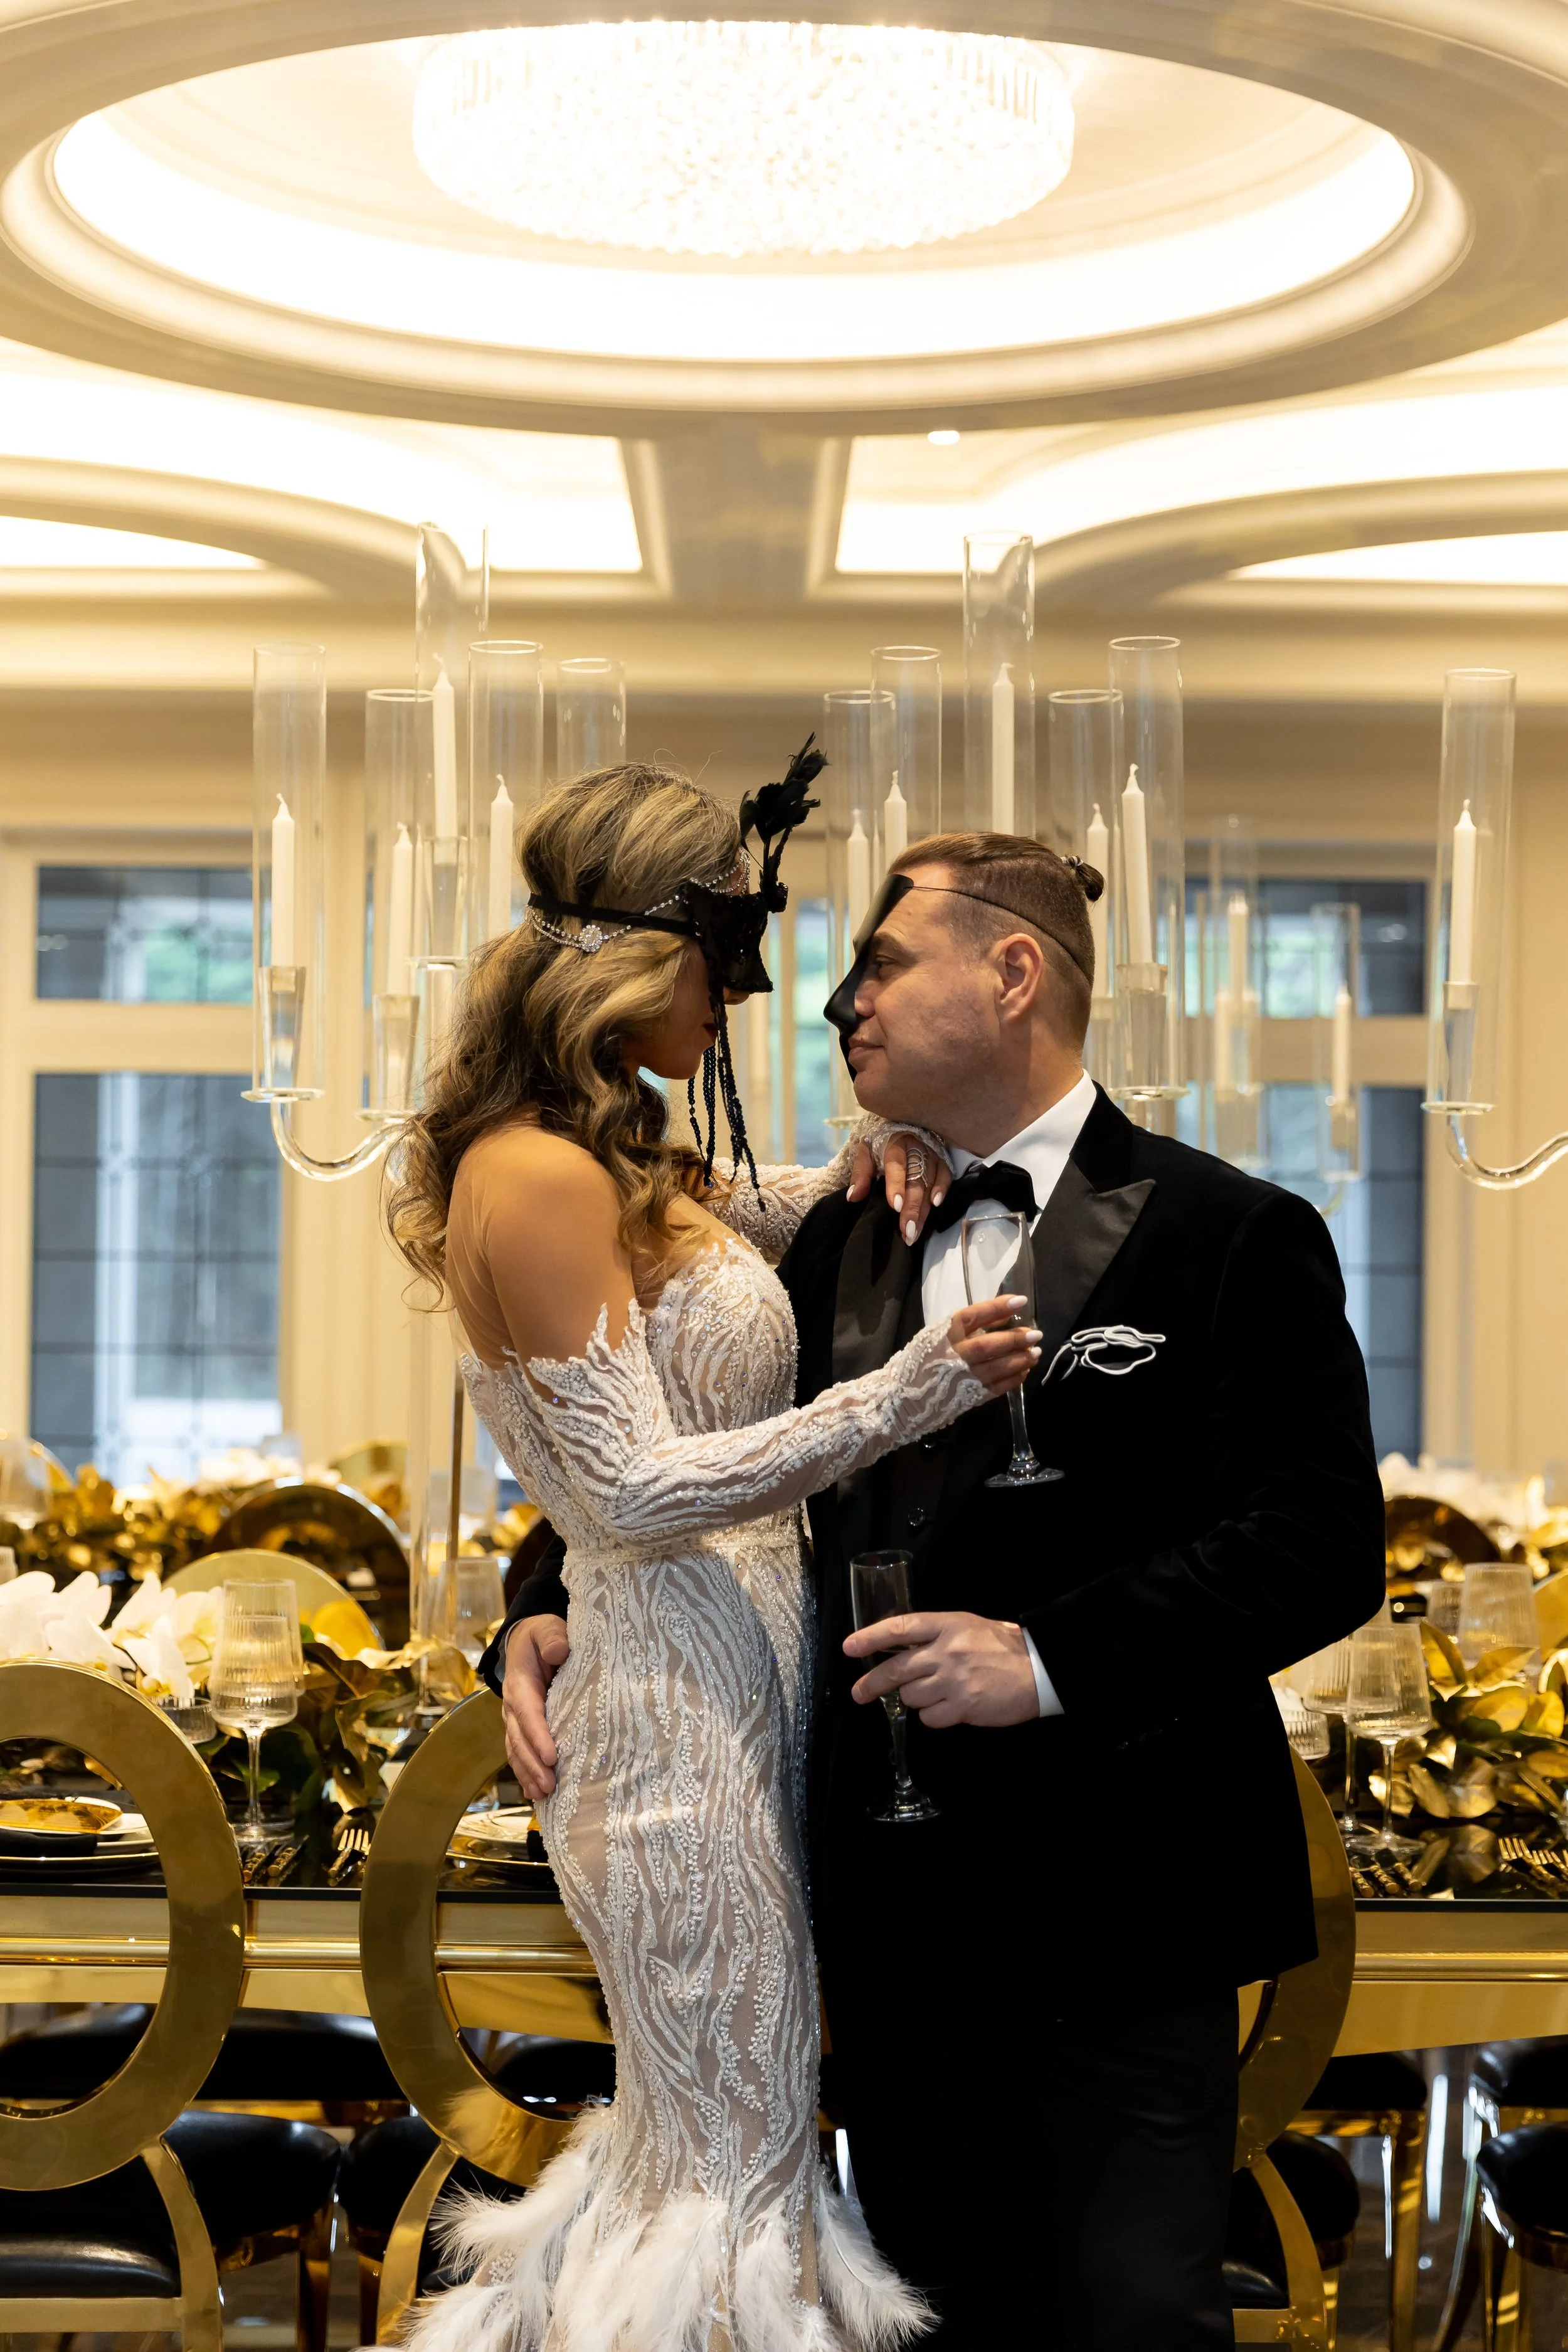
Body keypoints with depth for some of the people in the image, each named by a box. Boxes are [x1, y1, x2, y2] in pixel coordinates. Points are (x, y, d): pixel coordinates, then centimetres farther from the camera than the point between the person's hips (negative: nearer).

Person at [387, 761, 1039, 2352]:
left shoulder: (624, 1161, 11)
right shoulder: (538, 1176, -18)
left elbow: (752, 1219, 30)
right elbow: (639, 1488, -21)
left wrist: (863, 1161, 7)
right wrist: (912, 1393, -25)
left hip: (734, 1676, 10)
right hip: (680, 1701, -10)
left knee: (697, 2128, 18)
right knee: (734, 2157, 1)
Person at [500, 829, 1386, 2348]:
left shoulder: (1233, 1238, -4)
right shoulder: (840, 1245, 14)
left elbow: (1321, 1542, -12)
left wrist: (1055, 1656, -21)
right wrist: (549, 1613, -2)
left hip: (1116, 1896, -5)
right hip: (893, 1889, 5)